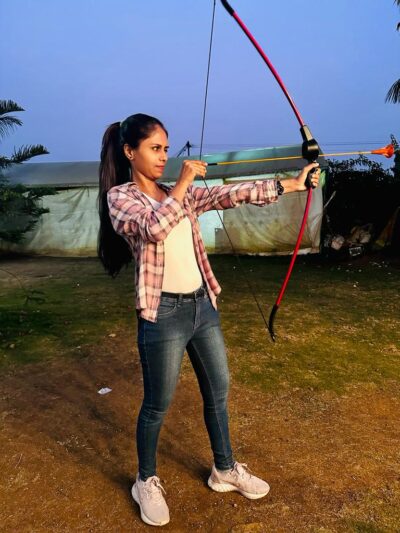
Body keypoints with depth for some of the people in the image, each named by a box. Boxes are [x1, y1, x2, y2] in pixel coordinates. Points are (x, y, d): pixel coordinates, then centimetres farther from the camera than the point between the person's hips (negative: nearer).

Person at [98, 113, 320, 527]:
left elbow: (231, 195, 1)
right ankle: (146, 482, 36)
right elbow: (154, 227, -28)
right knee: (157, 405, 10)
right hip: (164, 314, -6)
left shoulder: (179, 195, 9)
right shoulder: (120, 196, -7)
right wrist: (183, 181, -20)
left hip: (203, 305, 7)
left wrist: (289, 185, -5)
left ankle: (224, 469, 40)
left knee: (218, 391, 18)